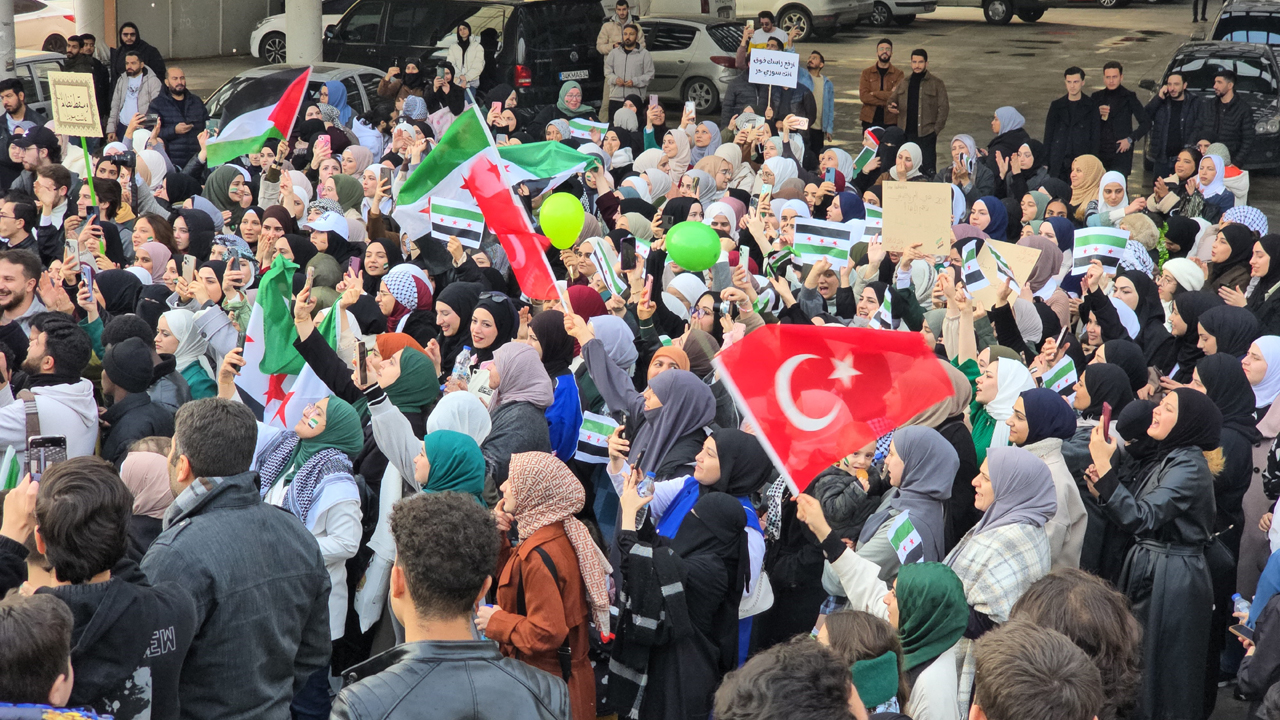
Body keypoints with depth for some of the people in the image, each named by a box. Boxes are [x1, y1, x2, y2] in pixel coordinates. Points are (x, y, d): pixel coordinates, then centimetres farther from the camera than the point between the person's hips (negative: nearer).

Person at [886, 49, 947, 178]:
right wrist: (891, 106, -2)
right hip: (906, 133, 5)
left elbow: (944, 108, -1)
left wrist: (936, 130, -9)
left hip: (926, 134, -4)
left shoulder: (936, 84, 2)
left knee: (927, 170, -8)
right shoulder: (903, 83, 15)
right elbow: (893, 100, 23)